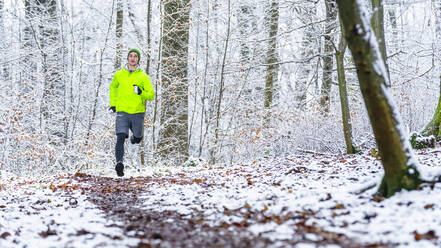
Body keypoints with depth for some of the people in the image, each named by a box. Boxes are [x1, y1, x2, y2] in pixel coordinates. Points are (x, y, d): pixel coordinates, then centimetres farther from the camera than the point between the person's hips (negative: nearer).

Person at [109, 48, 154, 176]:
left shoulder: (143, 76, 0)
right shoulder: (119, 74, 6)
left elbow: (151, 95, -1)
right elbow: (113, 87, 27)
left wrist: (141, 93, -21)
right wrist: (113, 103, 20)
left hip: (138, 112, 0)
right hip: (122, 112, 0)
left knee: (137, 139, 16)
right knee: (120, 138, -18)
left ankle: (134, 136, 52)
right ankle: (119, 163, -21)